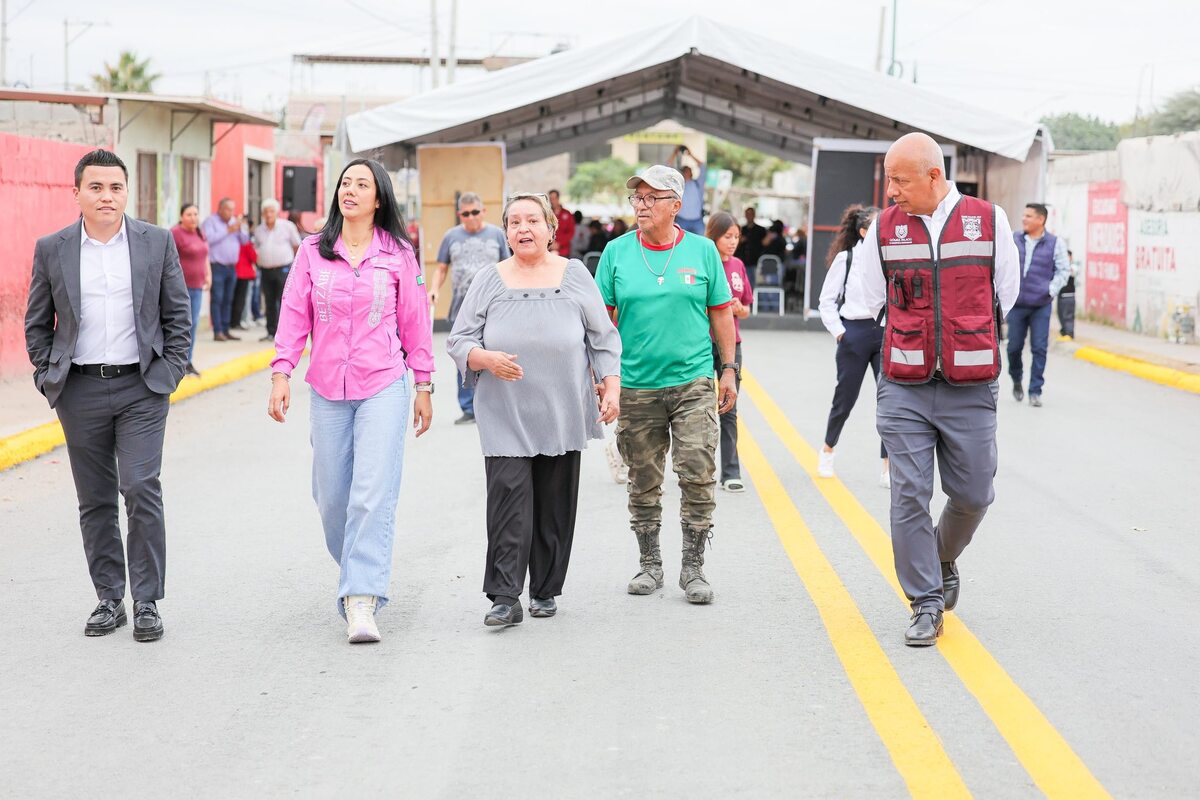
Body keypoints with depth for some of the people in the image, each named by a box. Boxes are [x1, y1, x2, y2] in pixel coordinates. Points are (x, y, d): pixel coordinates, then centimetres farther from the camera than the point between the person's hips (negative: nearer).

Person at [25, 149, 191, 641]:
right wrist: (50, 376, 3)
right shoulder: (51, 250, 4)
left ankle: (147, 602, -3)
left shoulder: (157, 242, 2)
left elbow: (178, 315, 7)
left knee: (141, 490, -11)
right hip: (81, 392, 2)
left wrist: (170, 373, 0)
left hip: (141, 388, -2)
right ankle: (109, 600, 17)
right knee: (95, 501, 7)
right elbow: (37, 324, 11)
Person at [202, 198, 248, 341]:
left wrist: (240, 229, -3)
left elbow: (245, 240, 16)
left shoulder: (234, 221, 19)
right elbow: (209, 238, -17)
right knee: (217, 299, -8)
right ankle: (217, 332, -10)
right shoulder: (211, 221, -1)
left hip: (231, 267, 6)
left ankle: (225, 330, 10)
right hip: (217, 266, -6)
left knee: (228, 300, 7)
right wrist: (228, 231, -14)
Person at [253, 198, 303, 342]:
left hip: (283, 269, -5)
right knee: (269, 303, 8)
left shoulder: (287, 226, -1)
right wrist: (259, 262, 10)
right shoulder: (259, 230, 11)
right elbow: (256, 249, 21)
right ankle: (271, 332, 14)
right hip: (265, 270, 5)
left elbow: (297, 246, 7)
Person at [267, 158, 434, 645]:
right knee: (331, 497, 8)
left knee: (373, 495, -13)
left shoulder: (398, 255, 2)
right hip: (328, 390, 3)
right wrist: (281, 372, -6)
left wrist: (423, 386, 7)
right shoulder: (312, 252, 5)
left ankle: (361, 603, -15)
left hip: (384, 387, -3)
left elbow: (415, 321, 6)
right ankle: (365, 570, 34)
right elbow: (294, 315, 4)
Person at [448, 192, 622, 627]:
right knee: (508, 501, -11)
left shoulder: (575, 275, 6)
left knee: (555, 506, 6)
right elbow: (458, 341, 4)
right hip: (505, 417, -1)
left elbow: (603, 338, 8)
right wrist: (487, 358, -16)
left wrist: (611, 388, -1)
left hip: (562, 416, 1)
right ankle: (505, 598, -12)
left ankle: (546, 591, 18)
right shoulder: (489, 281, 5)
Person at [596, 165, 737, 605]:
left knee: (698, 477, -6)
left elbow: (722, 313, 8)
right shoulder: (616, 252, 3)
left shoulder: (702, 250, 2)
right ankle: (650, 564, 23)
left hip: (693, 382, -1)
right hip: (636, 385, 1)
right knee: (643, 482, 9)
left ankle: (693, 567, 6)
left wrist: (729, 370, 6)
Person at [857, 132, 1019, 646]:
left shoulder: (989, 220, 0)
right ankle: (926, 605, 7)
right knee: (909, 496, -3)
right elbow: (868, 301, 16)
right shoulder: (884, 227, 3)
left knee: (972, 494, 5)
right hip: (904, 389, 0)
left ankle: (944, 558, 36)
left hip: (971, 391, 0)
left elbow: (1006, 294, 11)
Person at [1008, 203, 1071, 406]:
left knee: (1039, 349, -3)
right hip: (1016, 304, 2)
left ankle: (1035, 391, 4)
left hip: (1041, 305, -2)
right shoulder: (1014, 240, 4)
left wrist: (1051, 290, -8)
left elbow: (1064, 270, 3)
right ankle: (1016, 380, 31)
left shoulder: (1055, 243, 0)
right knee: (1014, 346, 6)